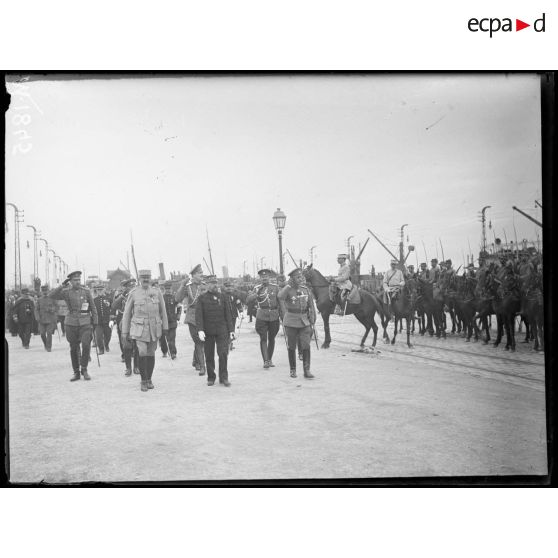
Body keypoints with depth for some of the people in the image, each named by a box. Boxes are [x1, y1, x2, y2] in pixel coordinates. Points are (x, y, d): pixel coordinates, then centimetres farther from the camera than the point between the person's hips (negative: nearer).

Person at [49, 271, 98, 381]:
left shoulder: (86, 291, 3)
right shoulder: (66, 292, 1)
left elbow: (93, 307, 9)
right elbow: (51, 295, -13)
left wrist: (95, 322, 6)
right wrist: (63, 285, -18)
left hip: (85, 323, -1)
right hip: (71, 323, 1)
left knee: (86, 345, -16)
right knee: (74, 349, 7)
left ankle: (84, 369, -1)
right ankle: (76, 373, 18)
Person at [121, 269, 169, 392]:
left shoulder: (157, 292, 2)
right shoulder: (133, 293, -2)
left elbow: (163, 311, 12)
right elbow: (126, 314, 2)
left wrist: (165, 327, 12)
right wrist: (124, 333, 1)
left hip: (154, 328, 2)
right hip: (139, 328, -2)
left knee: (151, 354, 9)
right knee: (142, 353, -14)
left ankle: (149, 380, 24)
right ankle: (143, 380, 1)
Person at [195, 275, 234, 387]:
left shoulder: (222, 296, 8)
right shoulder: (202, 298, 1)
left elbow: (227, 314, 9)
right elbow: (198, 315, -6)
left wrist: (231, 329, 4)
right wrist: (200, 330, -18)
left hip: (221, 330, 1)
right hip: (208, 331, -1)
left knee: (223, 353, -9)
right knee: (209, 356, 6)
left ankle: (223, 377, 1)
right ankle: (211, 378, 19)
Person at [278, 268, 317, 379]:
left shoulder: (306, 289, 4)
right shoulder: (287, 290, -7)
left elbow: (311, 306, 10)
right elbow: (280, 296, -31)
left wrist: (312, 321, 3)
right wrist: (289, 285, -21)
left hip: (304, 321, 2)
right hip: (291, 322, -2)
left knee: (306, 346, -7)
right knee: (291, 347, 7)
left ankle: (307, 370, -2)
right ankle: (292, 370, 20)